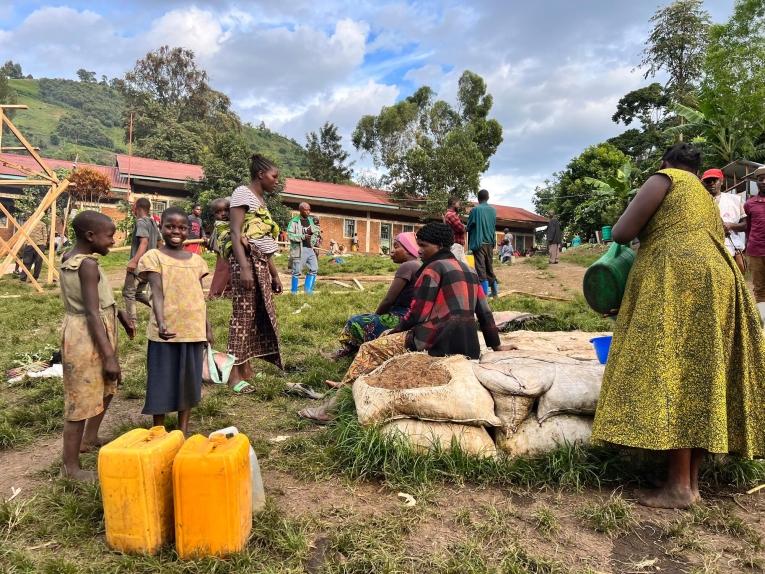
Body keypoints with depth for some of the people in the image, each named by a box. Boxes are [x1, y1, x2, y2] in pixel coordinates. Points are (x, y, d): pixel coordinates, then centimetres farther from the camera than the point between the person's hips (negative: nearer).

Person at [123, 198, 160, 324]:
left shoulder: (141, 222, -13)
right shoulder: (153, 222, 13)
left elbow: (144, 242, -26)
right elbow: (159, 243, 20)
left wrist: (134, 261, -31)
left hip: (138, 265, -9)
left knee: (128, 292, 1)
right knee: (139, 292, 18)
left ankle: (132, 322, 2)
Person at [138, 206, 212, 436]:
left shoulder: (196, 260, 9)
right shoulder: (154, 257, -4)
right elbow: (157, 293, -15)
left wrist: (208, 328, 11)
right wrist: (161, 322, -29)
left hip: (194, 330, 4)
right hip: (166, 331, -4)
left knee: (189, 379, 12)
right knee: (163, 380, 6)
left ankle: (183, 429, 27)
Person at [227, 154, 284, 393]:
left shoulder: (261, 200, 21)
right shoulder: (243, 193, -4)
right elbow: (236, 233, -14)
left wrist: (274, 274, 19)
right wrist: (244, 267, -24)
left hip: (261, 261, 9)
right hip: (246, 259, -9)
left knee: (261, 314, 6)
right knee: (243, 314, -8)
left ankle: (246, 368, 14)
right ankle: (234, 374, -3)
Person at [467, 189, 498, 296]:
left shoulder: (475, 210, -9)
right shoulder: (493, 210, 7)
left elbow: (469, 227, -1)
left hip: (478, 242, -5)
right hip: (490, 243, 5)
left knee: (481, 269, -4)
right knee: (489, 267, 15)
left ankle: (485, 294, -7)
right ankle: (494, 292, 20)